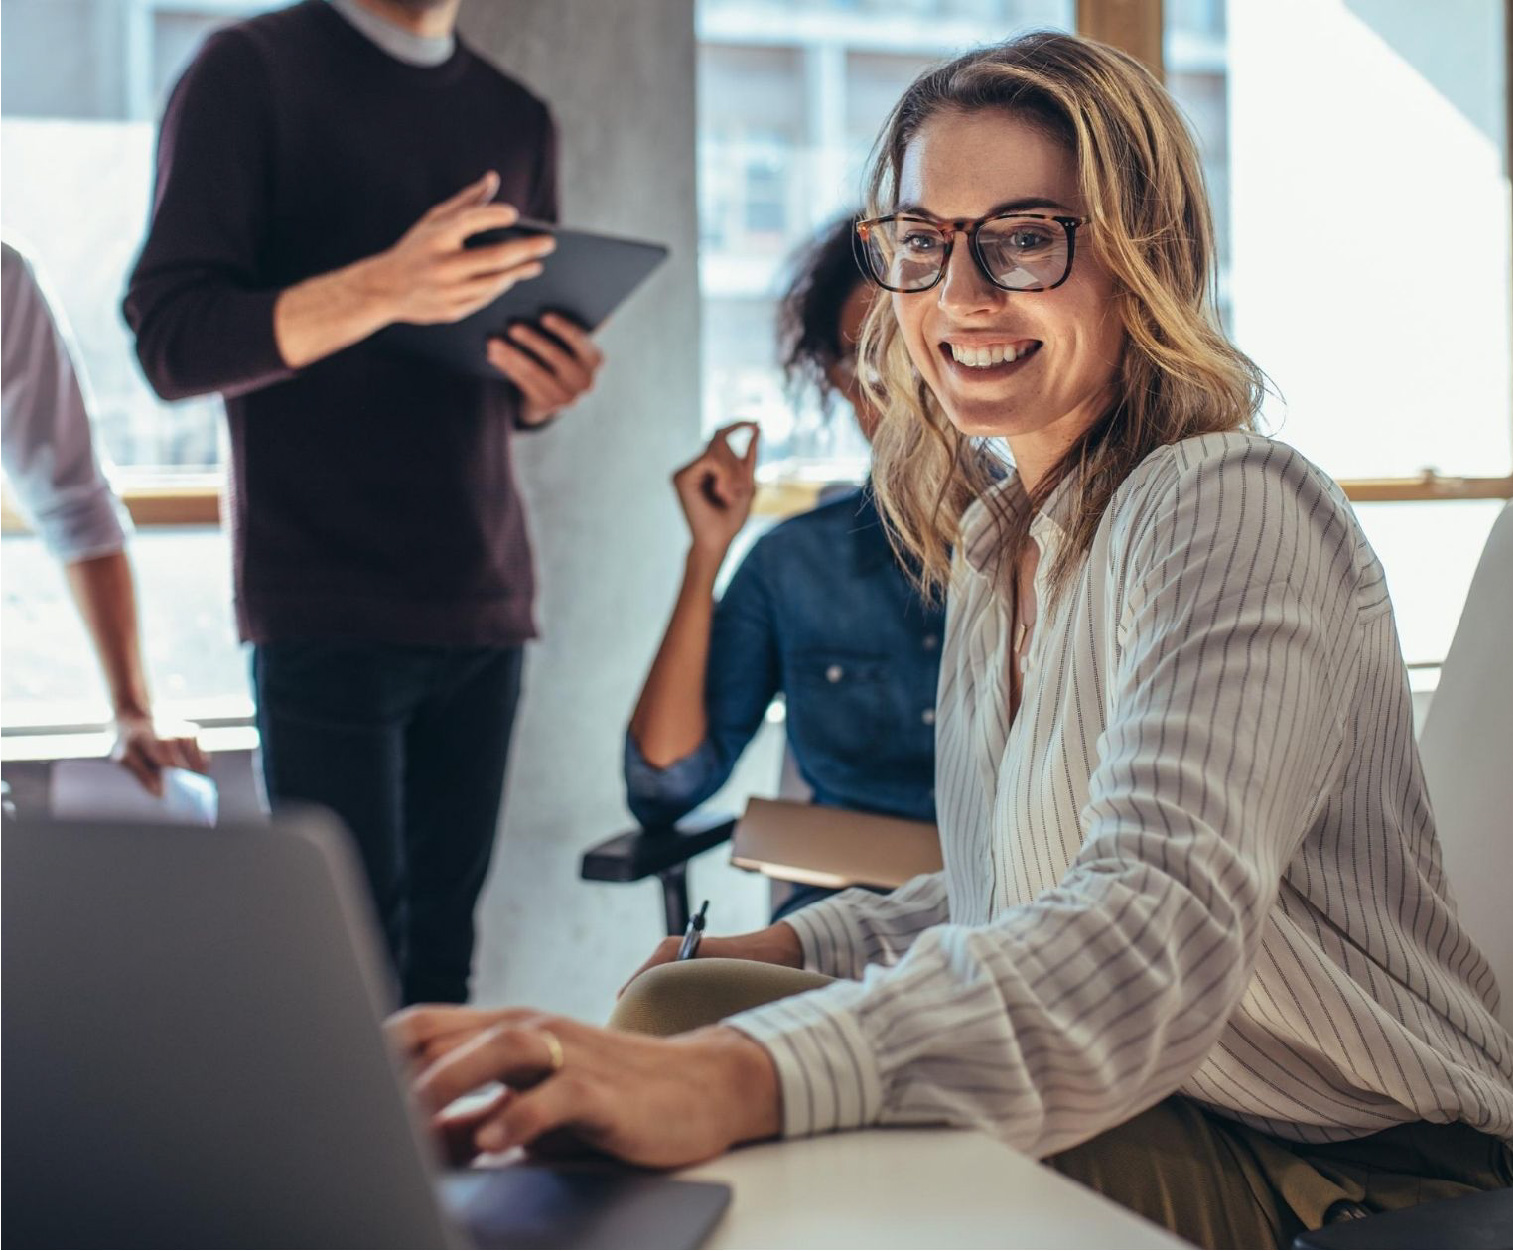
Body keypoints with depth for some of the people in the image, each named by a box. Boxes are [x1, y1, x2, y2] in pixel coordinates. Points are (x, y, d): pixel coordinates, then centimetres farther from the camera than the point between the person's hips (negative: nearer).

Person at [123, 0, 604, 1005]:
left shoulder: (518, 119, 18)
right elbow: (170, 339, -7)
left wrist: (553, 386, -2)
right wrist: (378, 292, -23)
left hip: (481, 599, 5)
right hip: (328, 606, -5)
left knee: (442, 954, 2)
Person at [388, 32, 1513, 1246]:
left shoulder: (1229, 510, -18)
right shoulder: (996, 537, 11)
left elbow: (1162, 927, -33)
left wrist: (739, 1076, -46)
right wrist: (794, 950, 2)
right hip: (1146, 1110, 8)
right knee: (681, 1003, -9)